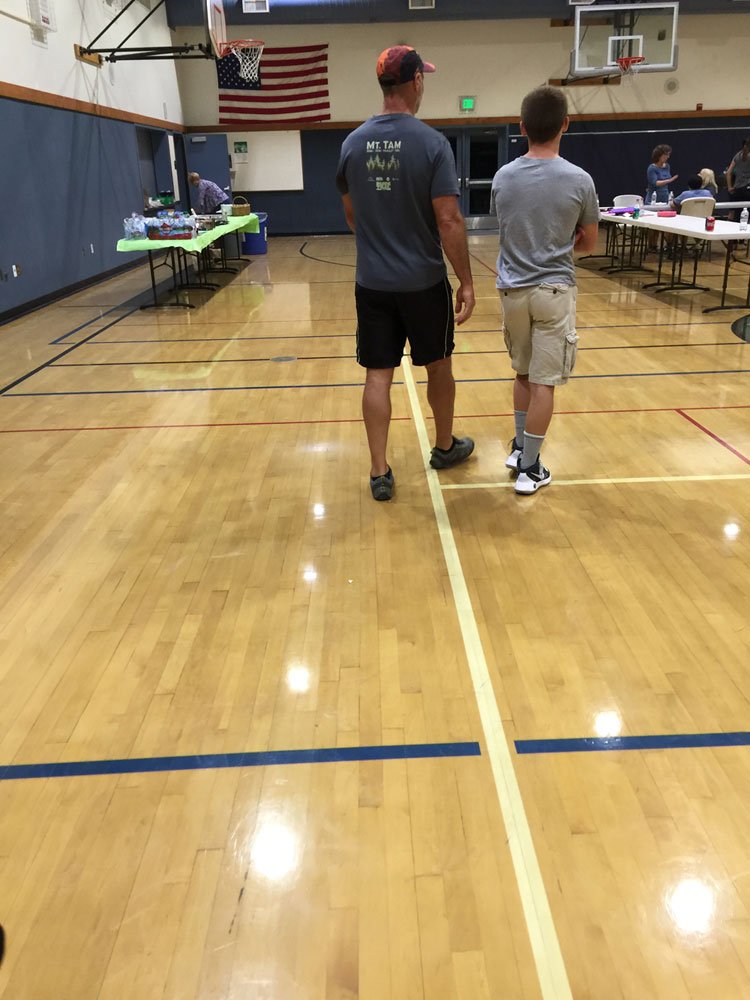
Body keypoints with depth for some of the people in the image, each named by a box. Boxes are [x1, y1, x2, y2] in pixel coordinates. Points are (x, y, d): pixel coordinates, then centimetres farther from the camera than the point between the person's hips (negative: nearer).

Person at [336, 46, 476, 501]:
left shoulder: (353, 143, 2)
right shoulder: (431, 142, -11)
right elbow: (449, 220, -15)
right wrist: (467, 281, -8)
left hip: (372, 282, 3)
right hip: (424, 280, -3)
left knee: (378, 375, 6)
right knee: (439, 365, 17)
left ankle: (380, 473, 7)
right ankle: (446, 447, 35)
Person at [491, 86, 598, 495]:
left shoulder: (503, 178, -1)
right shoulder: (579, 180, -8)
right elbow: (588, 243, 3)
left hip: (513, 288, 4)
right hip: (554, 290, -3)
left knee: (523, 373, 19)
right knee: (544, 381, 1)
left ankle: (519, 447, 28)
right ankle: (529, 467, 5)